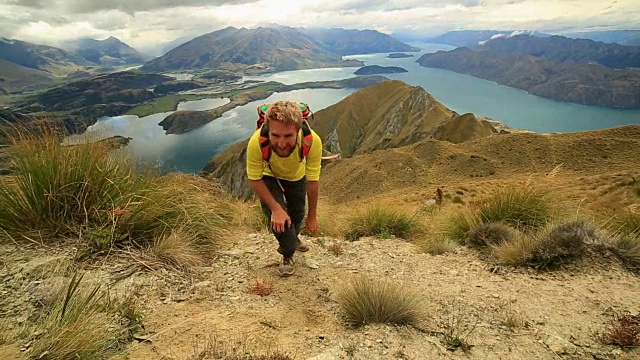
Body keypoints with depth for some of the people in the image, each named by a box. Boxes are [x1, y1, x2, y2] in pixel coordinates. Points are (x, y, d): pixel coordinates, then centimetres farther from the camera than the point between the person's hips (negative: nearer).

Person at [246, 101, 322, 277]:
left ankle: (292, 238, 55)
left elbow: (313, 181, -26)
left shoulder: (312, 141, -42)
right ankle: (288, 255, 14)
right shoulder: (257, 142, -44)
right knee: (278, 218, -17)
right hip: (269, 177, -1)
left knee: (297, 215, 18)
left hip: (297, 177, 2)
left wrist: (312, 215, -15)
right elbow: (254, 180, -25)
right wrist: (275, 208, -30)